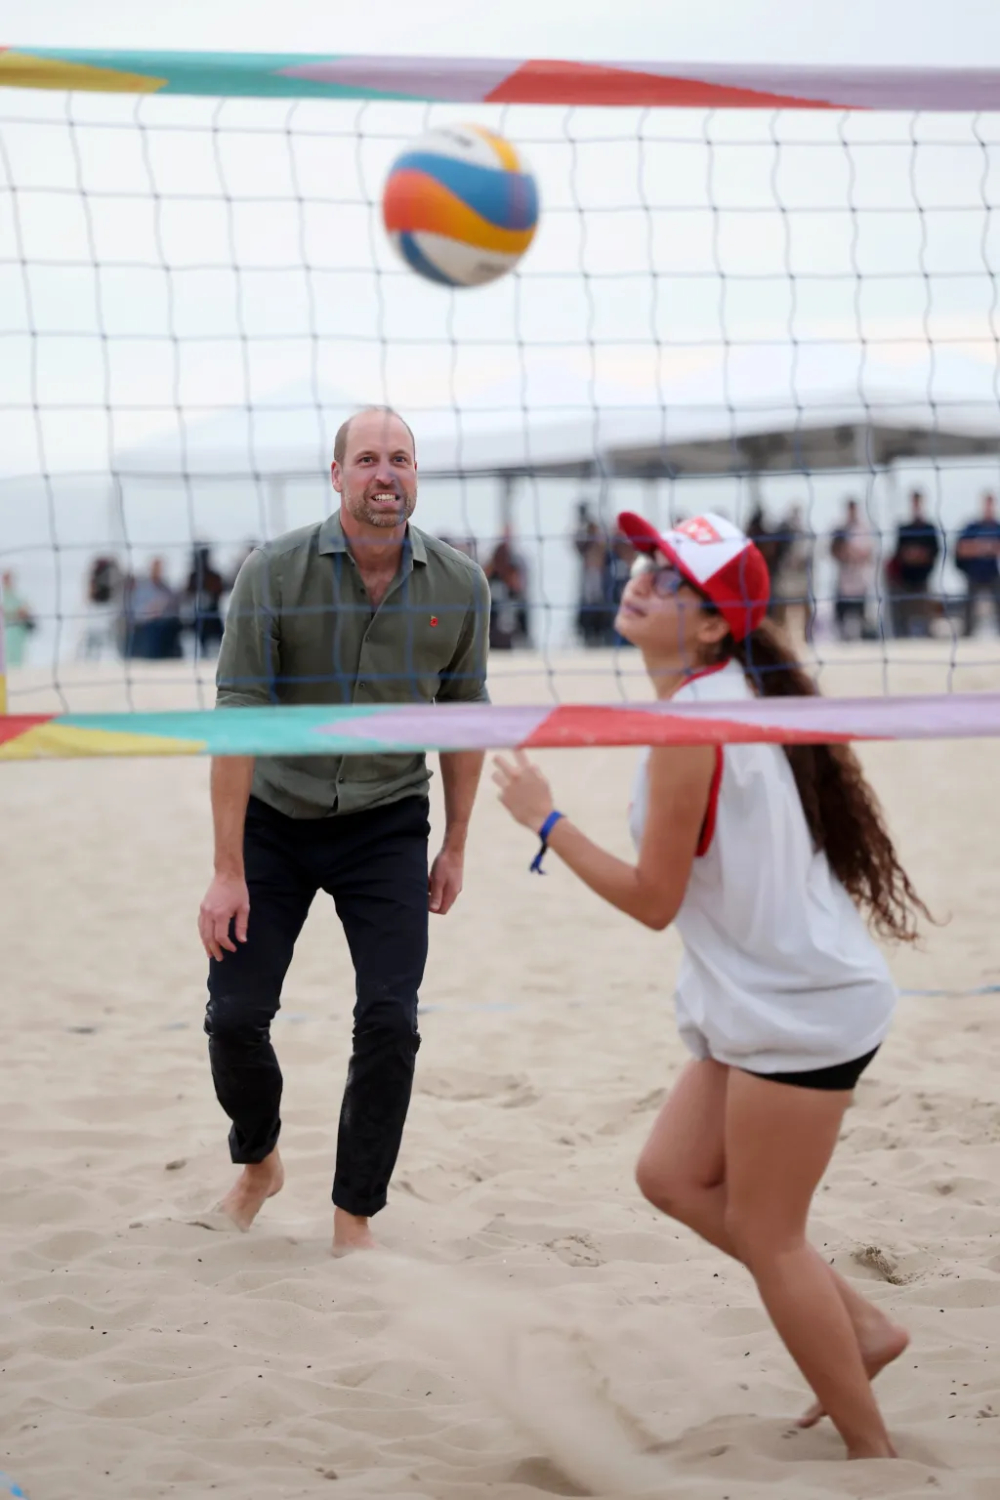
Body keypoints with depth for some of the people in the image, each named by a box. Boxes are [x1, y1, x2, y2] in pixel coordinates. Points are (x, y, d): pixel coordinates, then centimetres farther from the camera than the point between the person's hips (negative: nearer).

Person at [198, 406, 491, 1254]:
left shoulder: (459, 587, -7)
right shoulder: (275, 574, -15)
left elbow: (463, 717, 6)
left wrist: (455, 847, 8)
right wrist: (228, 871, -18)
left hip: (386, 827, 1)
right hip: (273, 822, -1)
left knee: (390, 1022, -9)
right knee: (236, 1016, -2)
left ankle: (354, 1217, 7)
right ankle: (258, 1160, 28)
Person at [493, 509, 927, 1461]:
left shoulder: (688, 722, -19)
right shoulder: (734, 694, 10)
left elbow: (653, 899, -14)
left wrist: (545, 821, -6)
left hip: (796, 1009, -10)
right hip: (769, 999, 10)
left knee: (766, 1235, 1)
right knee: (672, 1175, 14)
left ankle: (871, 1450, 12)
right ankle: (859, 1330, 22)